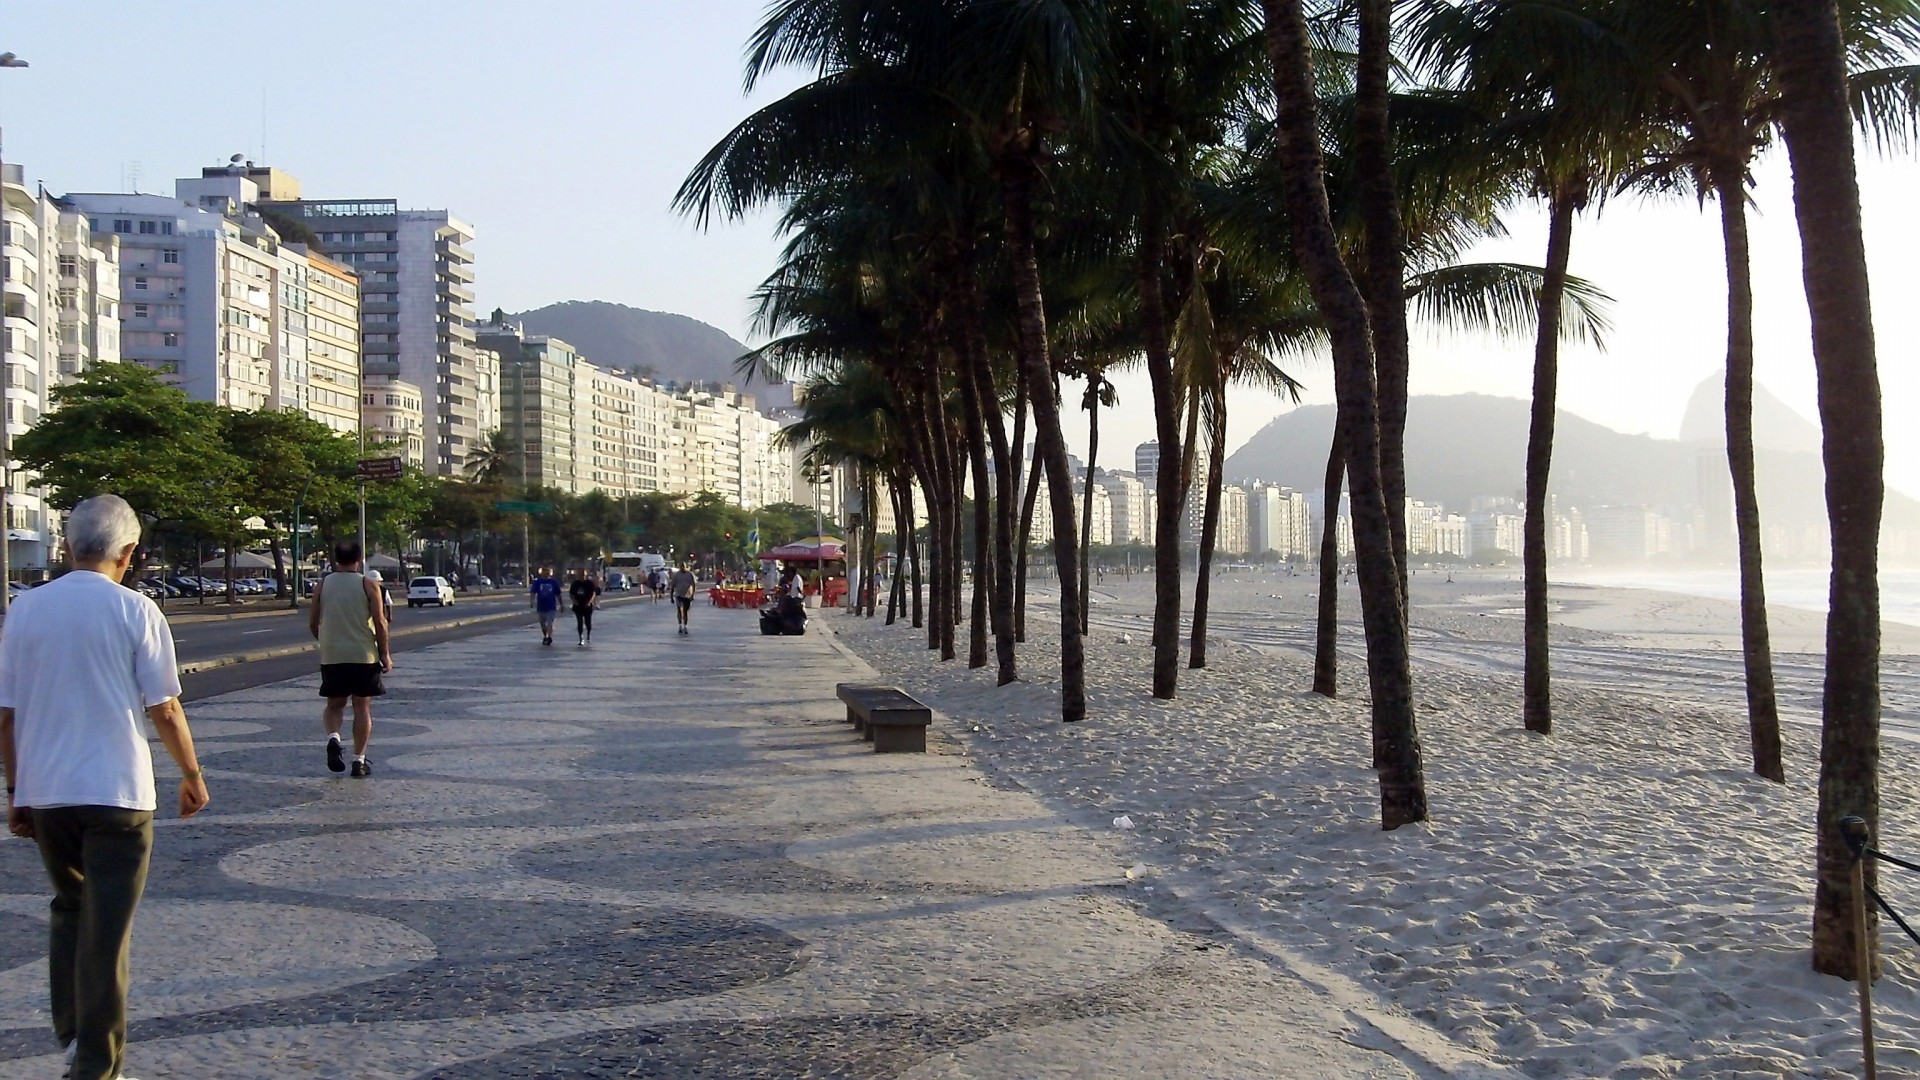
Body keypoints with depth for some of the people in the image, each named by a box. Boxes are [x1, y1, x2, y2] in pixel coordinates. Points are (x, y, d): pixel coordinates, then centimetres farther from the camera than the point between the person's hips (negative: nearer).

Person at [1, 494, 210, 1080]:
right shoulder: (135, 611, -8)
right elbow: (164, 709, -7)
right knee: (107, 929, 1)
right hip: (115, 791, -4)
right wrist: (192, 776, 7)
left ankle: (72, 1032, 25)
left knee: (68, 910, 23)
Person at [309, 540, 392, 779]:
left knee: (334, 704, 16)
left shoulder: (323, 584, 4)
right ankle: (359, 761, 6)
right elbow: (380, 623, -8)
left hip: (331, 656, 2)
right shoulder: (368, 585, -3)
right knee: (362, 707, 7)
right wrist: (385, 655, 0)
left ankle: (333, 739, -11)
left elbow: (313, 624, 7)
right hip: (364, 655, -2)